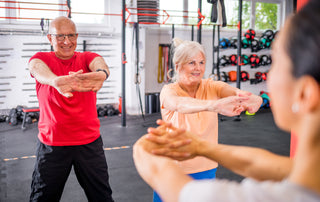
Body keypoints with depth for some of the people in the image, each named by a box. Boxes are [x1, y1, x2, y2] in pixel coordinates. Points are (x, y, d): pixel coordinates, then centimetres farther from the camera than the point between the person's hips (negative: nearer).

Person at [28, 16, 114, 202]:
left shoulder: (87, 58, 3)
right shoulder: (42, 59, 0)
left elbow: (99, 63, -21)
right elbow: (38, 68, -25)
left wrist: (101, 73, -48)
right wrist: (56, 81, -50)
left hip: (89, 140, 1)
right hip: (51, 143, -1)